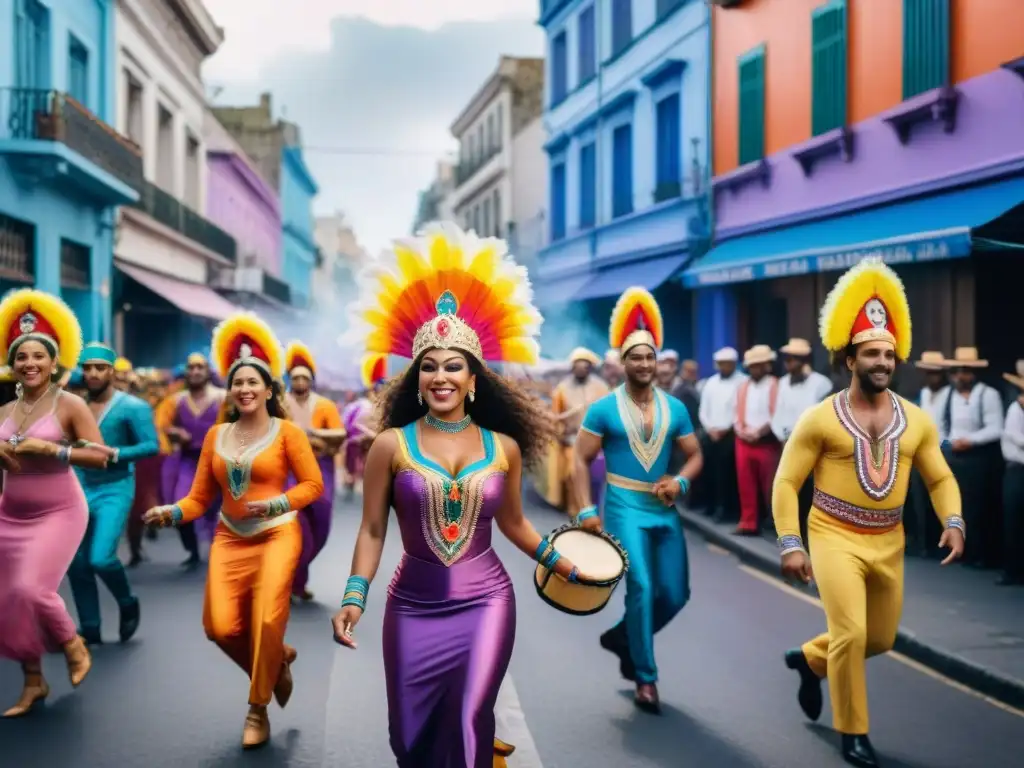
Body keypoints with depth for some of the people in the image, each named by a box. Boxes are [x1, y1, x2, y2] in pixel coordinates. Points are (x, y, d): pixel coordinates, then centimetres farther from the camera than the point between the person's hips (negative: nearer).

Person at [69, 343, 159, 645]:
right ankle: (90, 628, 21)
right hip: (80, 489, 5)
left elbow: (152, 446, -13)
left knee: (100, 558, -16)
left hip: (114, 490, -5)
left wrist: (115, 453, -25)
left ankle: (128, 604, 13)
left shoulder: (132, 407, -7)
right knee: (76, 562, 6)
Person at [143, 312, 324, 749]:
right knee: (220, 627, -10)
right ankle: (276, 661, 23)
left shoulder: (286, 431, -2)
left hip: (277, 535, -3)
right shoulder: (216, 435, 8)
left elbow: (313, 485, -4)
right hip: (230, 539, 4)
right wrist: (172, 513, -14)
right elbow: (200, 496, 5)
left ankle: (258, 710, 6)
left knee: (267, 619, -16)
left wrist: (273, 504, -18)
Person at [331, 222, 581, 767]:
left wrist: (566, 567, 21)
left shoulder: (504, 447, 0)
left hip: (486, 600, 0)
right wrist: (354, 596, -12)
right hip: (414, 603, 0)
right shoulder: (391, 445, -5)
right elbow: (372, 531, -2)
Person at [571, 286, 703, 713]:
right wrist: (587, 510, -12)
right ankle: (646, 679, 0)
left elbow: (695, 456, 12)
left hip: (666, 511, 5)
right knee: (641, 588, -14)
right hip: (625, 509, -5)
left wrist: (681, 481, -10)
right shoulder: (604, 409, -4)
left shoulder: (675, 409, 6)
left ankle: (622, 637, 32)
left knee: (675, 595, 5)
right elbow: (582, 459, -3)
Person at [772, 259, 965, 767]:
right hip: (835, 537, -5)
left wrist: (953, 523, -8)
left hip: (889, 543, 5)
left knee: (880, 640, 14)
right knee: (850, 634, -15)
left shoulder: (916, 419, 3)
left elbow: (941, 478, 10)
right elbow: (786, 482, -7)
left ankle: (809, 659, 43)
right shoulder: (821, 418, -9)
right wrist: (790, 544, -14)